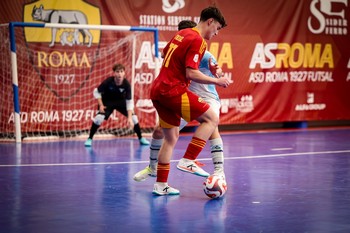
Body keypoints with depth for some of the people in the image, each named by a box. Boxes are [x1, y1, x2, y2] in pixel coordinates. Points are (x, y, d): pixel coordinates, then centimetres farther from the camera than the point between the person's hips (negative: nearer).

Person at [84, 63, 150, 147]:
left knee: (134, 118, -7)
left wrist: (129, 118, -28)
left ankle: (141, 138, 13)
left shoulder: (126, 84, -26)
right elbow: (96, 91, -13)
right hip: (107, 101, -2)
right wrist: (101, 105, -19)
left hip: (121, 101, 2)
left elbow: (129, 101, -22)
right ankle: (90, 139, -5)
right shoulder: (108, 81, -29)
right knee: (99, 118, -23)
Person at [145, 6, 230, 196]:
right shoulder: (197, 40, -11)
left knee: (171, 137, 15)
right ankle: (188, 161, -10)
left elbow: (164, 53, 31)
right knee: (211, 118, -4)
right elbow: (191, 73, -17)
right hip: (173, 90, -9)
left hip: (157, 89, 9)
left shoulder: (182, 33, 16)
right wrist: (217, 81, -9)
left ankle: (160, 185, 17)